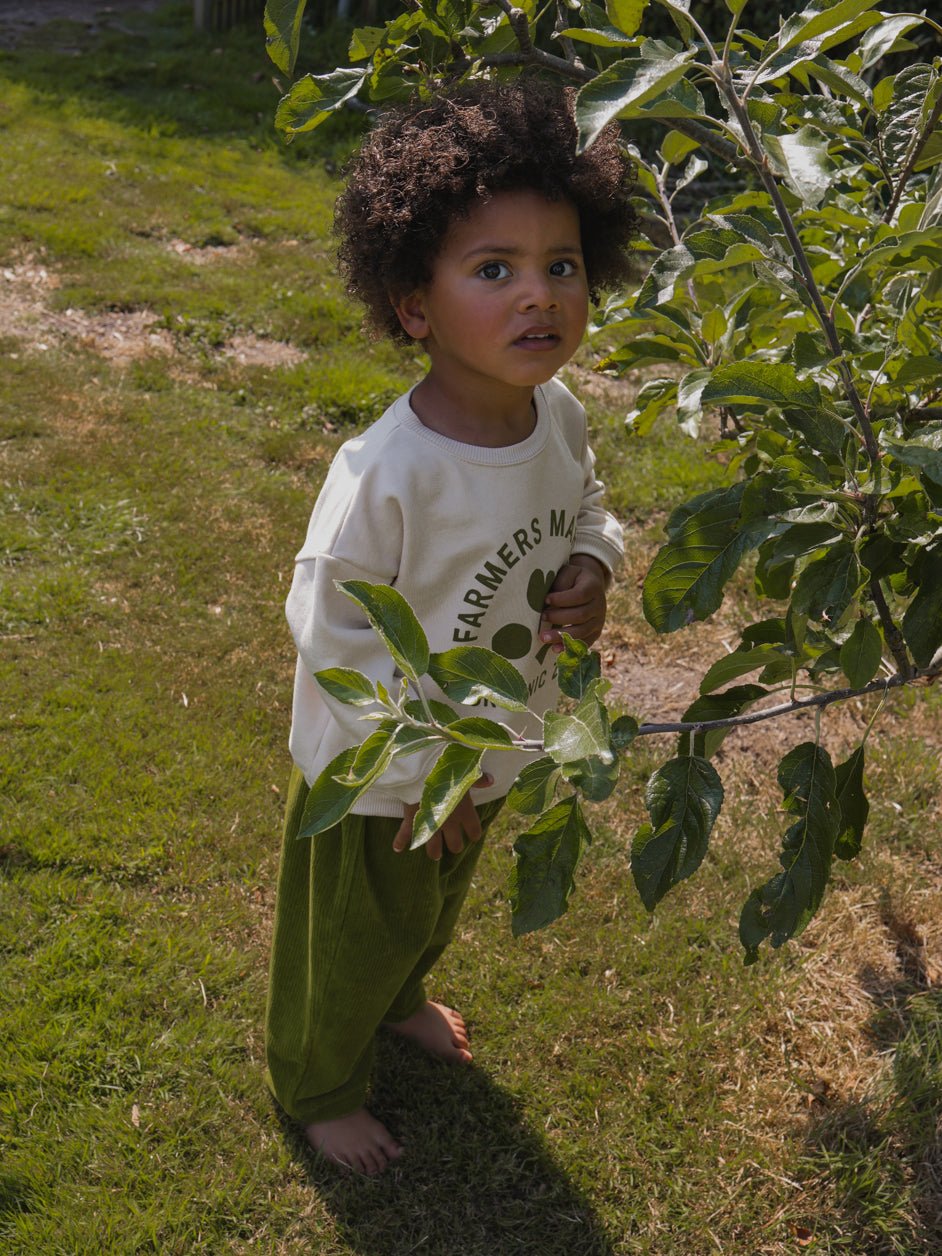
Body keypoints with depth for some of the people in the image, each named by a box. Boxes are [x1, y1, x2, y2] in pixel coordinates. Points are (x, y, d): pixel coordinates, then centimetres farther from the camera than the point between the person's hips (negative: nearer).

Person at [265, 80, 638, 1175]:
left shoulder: (558, 416, -14)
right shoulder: (384, 474, -36)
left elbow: (586, 506, 7)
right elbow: (331, 632, -26)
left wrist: (591, 568, -16)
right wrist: (416, 771, -20)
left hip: (490, 753, 7)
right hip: (377, 776, -6)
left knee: (435, 906, 34)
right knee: (354, 939, 20)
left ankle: (400, 998, 68)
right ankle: (317, 1085, 51)